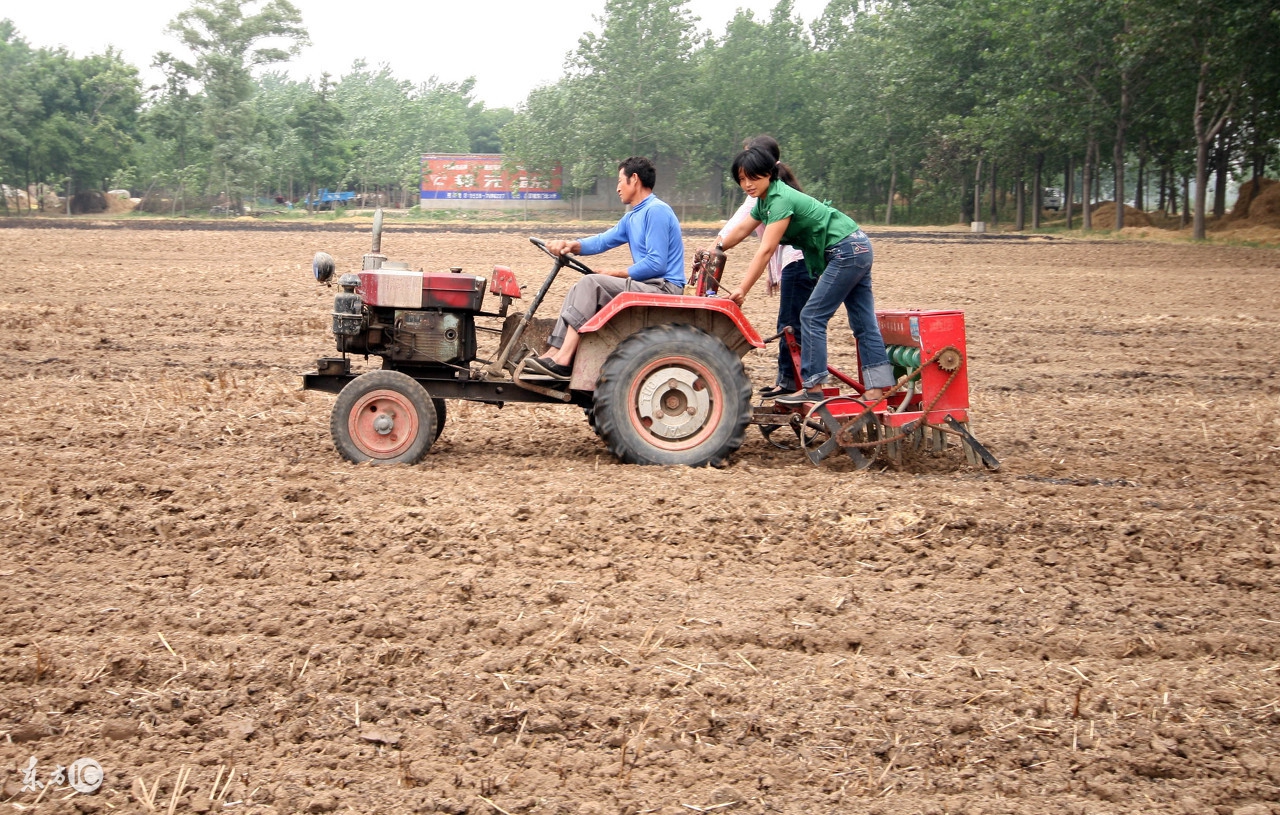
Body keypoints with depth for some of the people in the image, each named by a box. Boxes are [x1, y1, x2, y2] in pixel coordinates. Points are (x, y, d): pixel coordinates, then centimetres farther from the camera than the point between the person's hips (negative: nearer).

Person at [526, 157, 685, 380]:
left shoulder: (656, 211, -13)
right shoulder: (632, 217, 20)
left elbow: (656, 264, -19)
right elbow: (604, 241, 13)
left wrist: (615, 274, -10)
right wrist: (571, 245, -6)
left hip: (663, 289, -10)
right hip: (646, 286, 10)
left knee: (591, 283, -20)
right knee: (579, 289, 3)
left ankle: (562, 360, -26)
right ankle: (555, 353, -9)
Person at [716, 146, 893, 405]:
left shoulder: (781, 200, -20)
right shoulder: (765, 200, 9)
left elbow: (765, 250, -25)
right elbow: (741, 230, 24)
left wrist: (742, 290, -25)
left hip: (846, 251, -10)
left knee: (812, 316, -8)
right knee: (864, 323, 7)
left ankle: (812, 388, -6)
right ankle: (877, 391, 8)